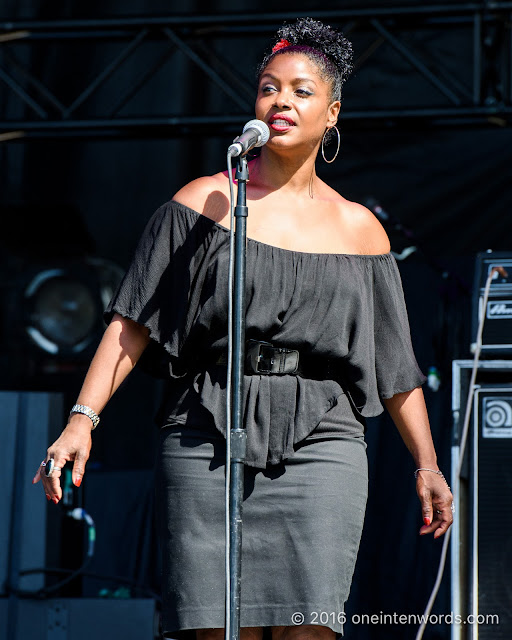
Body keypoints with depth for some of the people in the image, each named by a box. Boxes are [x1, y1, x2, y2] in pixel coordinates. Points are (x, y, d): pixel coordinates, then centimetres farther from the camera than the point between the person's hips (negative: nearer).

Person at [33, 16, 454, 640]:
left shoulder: (358, 227, 13)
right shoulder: (205, 201, 8)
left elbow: (394, 362, 18)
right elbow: (132, 323, 3)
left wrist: (427, 465, 16)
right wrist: (82, 419, -7)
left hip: (321, 445, 1)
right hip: (206, 440, -1)